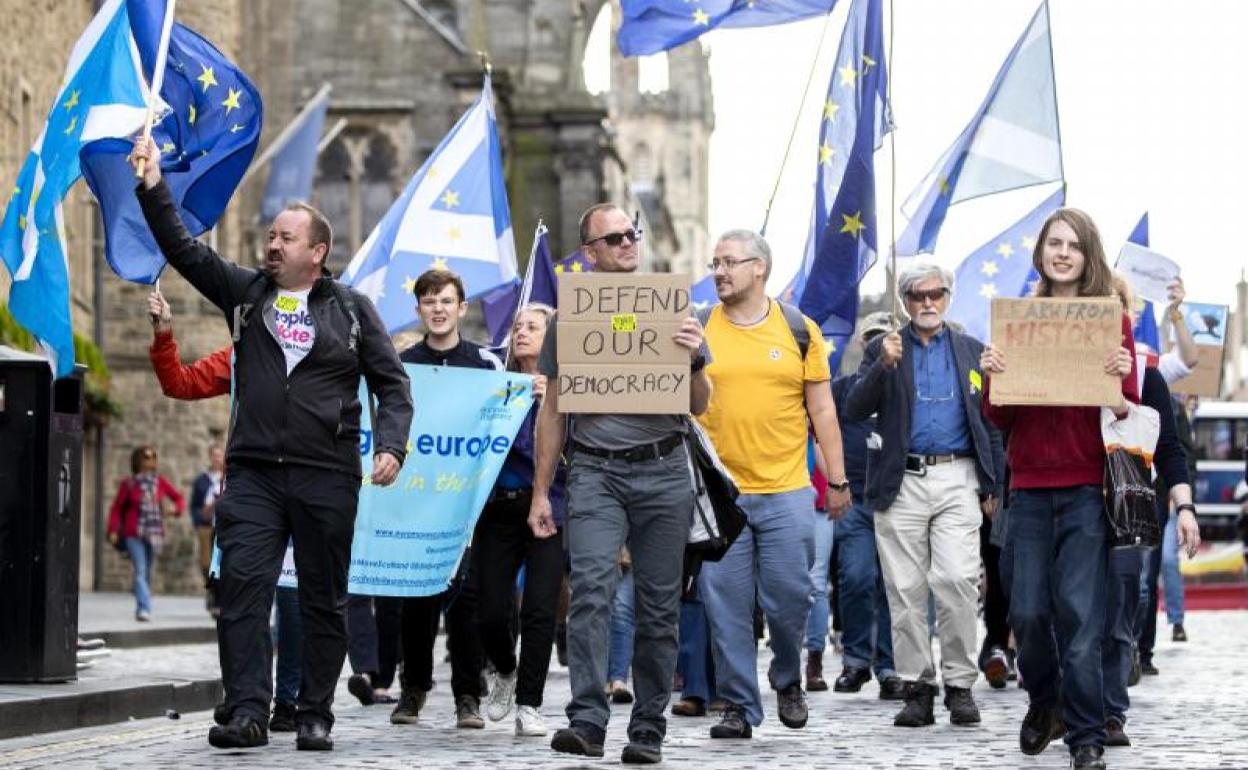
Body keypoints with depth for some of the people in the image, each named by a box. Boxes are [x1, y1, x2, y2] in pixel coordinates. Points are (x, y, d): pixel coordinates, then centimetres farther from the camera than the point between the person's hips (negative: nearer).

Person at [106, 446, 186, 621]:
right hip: (134, 535, -3)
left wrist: (177, 508, -13)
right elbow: (116, 508, 2)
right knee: (140, 571, -15)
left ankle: (140, 610, 22)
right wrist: (113, 530, -8)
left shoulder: (161, 482, 5)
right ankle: (144, 610, -24)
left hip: (154, 534, 3)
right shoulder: (128, 484, -2)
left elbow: (180, 499, 10)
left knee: (147, 573, 10)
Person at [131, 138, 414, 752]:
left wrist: (390, 445, -8)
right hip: (253, 474, 1)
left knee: (324, 600, 4)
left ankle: (316, 717, 12)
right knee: (243, 586, -11)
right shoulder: (245, 292, 12)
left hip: (327, 477, -1)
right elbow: (183, 249, 4)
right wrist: (153, 188, -7)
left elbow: (391, 383, 7)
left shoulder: (352, 309, 6)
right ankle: (247, 712, -13)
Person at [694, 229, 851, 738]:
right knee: (726, 605, 0)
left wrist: (837, 481, 7)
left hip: (787, 492, 0)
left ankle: (787, 681, 25)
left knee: (789, 598, 0)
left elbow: (822, 410, 8)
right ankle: (739, 707, 9)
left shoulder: (799, 330, 4)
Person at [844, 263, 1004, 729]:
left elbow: (990, 422, 14)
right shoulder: (883, 350, 11)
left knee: (957, 580, -12)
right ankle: (917, 687, 5)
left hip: (957, 480, 0)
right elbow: (855, 410, 0)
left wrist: (993, 486, 7)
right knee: (906, 589, -1)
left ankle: (960, 685, -4)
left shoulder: (972, 351, 14)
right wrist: (883, 366, -15)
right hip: (902, 482, 0)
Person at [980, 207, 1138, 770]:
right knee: (1028, 612, 1)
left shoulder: (1112, 320, 3)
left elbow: (1128, 409, 3)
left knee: (1080, 615, -6)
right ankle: (1044, 705, 27)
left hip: (1088, 486, -2)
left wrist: (1121, 377, -17)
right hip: (1029, 486, 2)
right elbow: (999, 418, 8)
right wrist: (992, 375, -11)